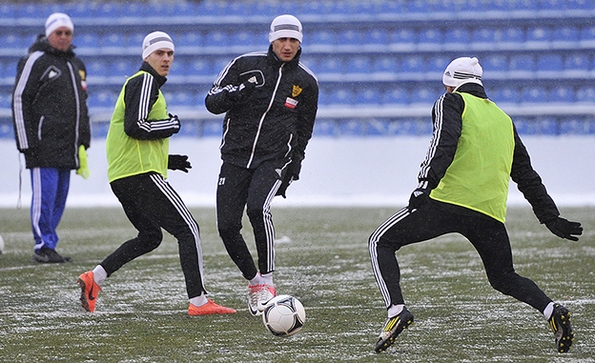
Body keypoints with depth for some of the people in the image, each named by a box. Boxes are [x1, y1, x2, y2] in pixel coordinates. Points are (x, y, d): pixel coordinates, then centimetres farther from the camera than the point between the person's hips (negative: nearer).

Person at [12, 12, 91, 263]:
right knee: (45, 193, -9)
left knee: (60, 196, 7)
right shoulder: (36, 61, -4)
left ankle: (48, 245, 12)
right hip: (43, 145, -7)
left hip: (67, 146, 7)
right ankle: (43, 247, -4)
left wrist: (84, 141, 19)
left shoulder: (76, 64, 19)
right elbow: (19, 100, -7)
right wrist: (26, 142, -12)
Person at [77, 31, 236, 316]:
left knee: (150, 236, 22)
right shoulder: (145, 81, -8)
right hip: (141, 174, -10)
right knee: (187, 229, -9)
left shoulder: (144, 83, 24)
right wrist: (171, 125, -5)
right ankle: (198, 301, -14)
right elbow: (135, 127, -21)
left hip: (121, 177, 10)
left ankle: (94, 278, 12)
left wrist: (167, 160, 20)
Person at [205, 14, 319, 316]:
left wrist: (294, 167, 10)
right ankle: (252, 280, 17)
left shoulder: (306, 82, 5)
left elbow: (303, 130, 16)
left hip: (275, 159, -2)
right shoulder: (245, 65, 0)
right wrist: (235, 93, -19)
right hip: (235, 156, 2)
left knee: (258, 208, -28)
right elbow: (212, 102, 1)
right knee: (227, 226, -7)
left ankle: (266, 280, -15)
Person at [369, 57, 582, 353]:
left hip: (449, 199, -5)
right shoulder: (504, 120, 26)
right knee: (504, 278, 22)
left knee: (381, 243, 7)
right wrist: (552, 218, 32)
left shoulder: (452, 102, 9)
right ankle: (552, 311, -4)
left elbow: (444, 142, -11)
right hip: (491, 213, 5)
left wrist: (427, 182, -22)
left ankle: (396, 309, -13)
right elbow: (527, 176, 27)